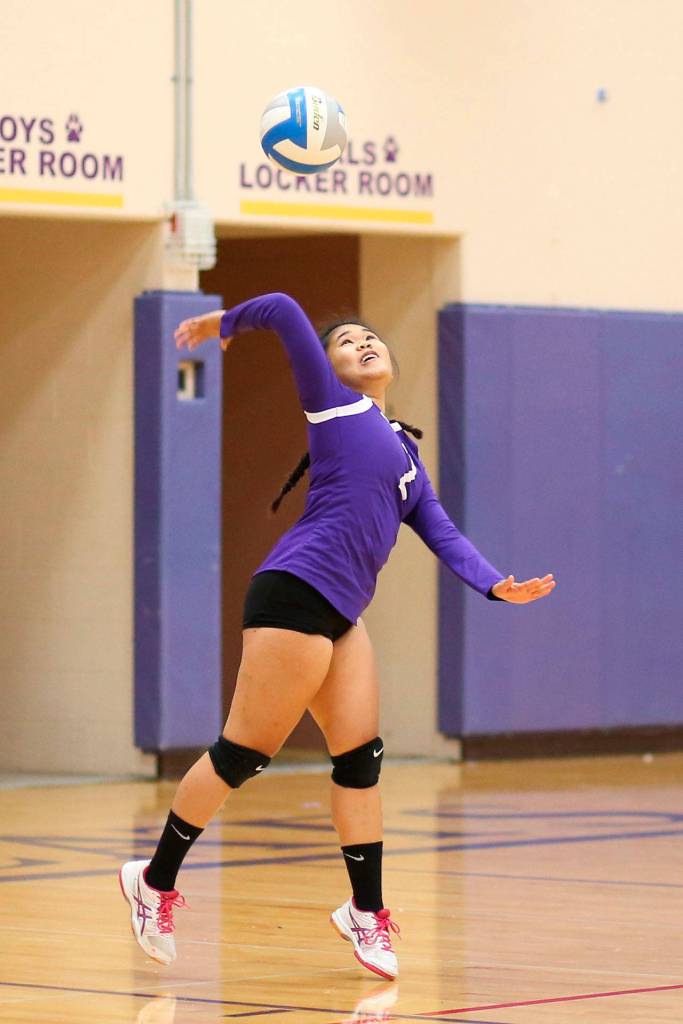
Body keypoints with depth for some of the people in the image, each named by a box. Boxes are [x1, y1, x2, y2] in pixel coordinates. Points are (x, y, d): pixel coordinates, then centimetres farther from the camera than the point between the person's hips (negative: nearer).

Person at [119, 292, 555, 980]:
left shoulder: (406, 451, 22)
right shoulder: (332, 403, 2)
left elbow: (442, 534, 14)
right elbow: (282, 311, -6)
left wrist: (495, 585, -1)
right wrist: (224, 324, 11)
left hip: (341, 614, 8)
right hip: (296, 592, -8)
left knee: (361, 756, 5)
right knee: (244, 752, -4)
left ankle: (366, 913, 14)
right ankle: (155, 882, 9)